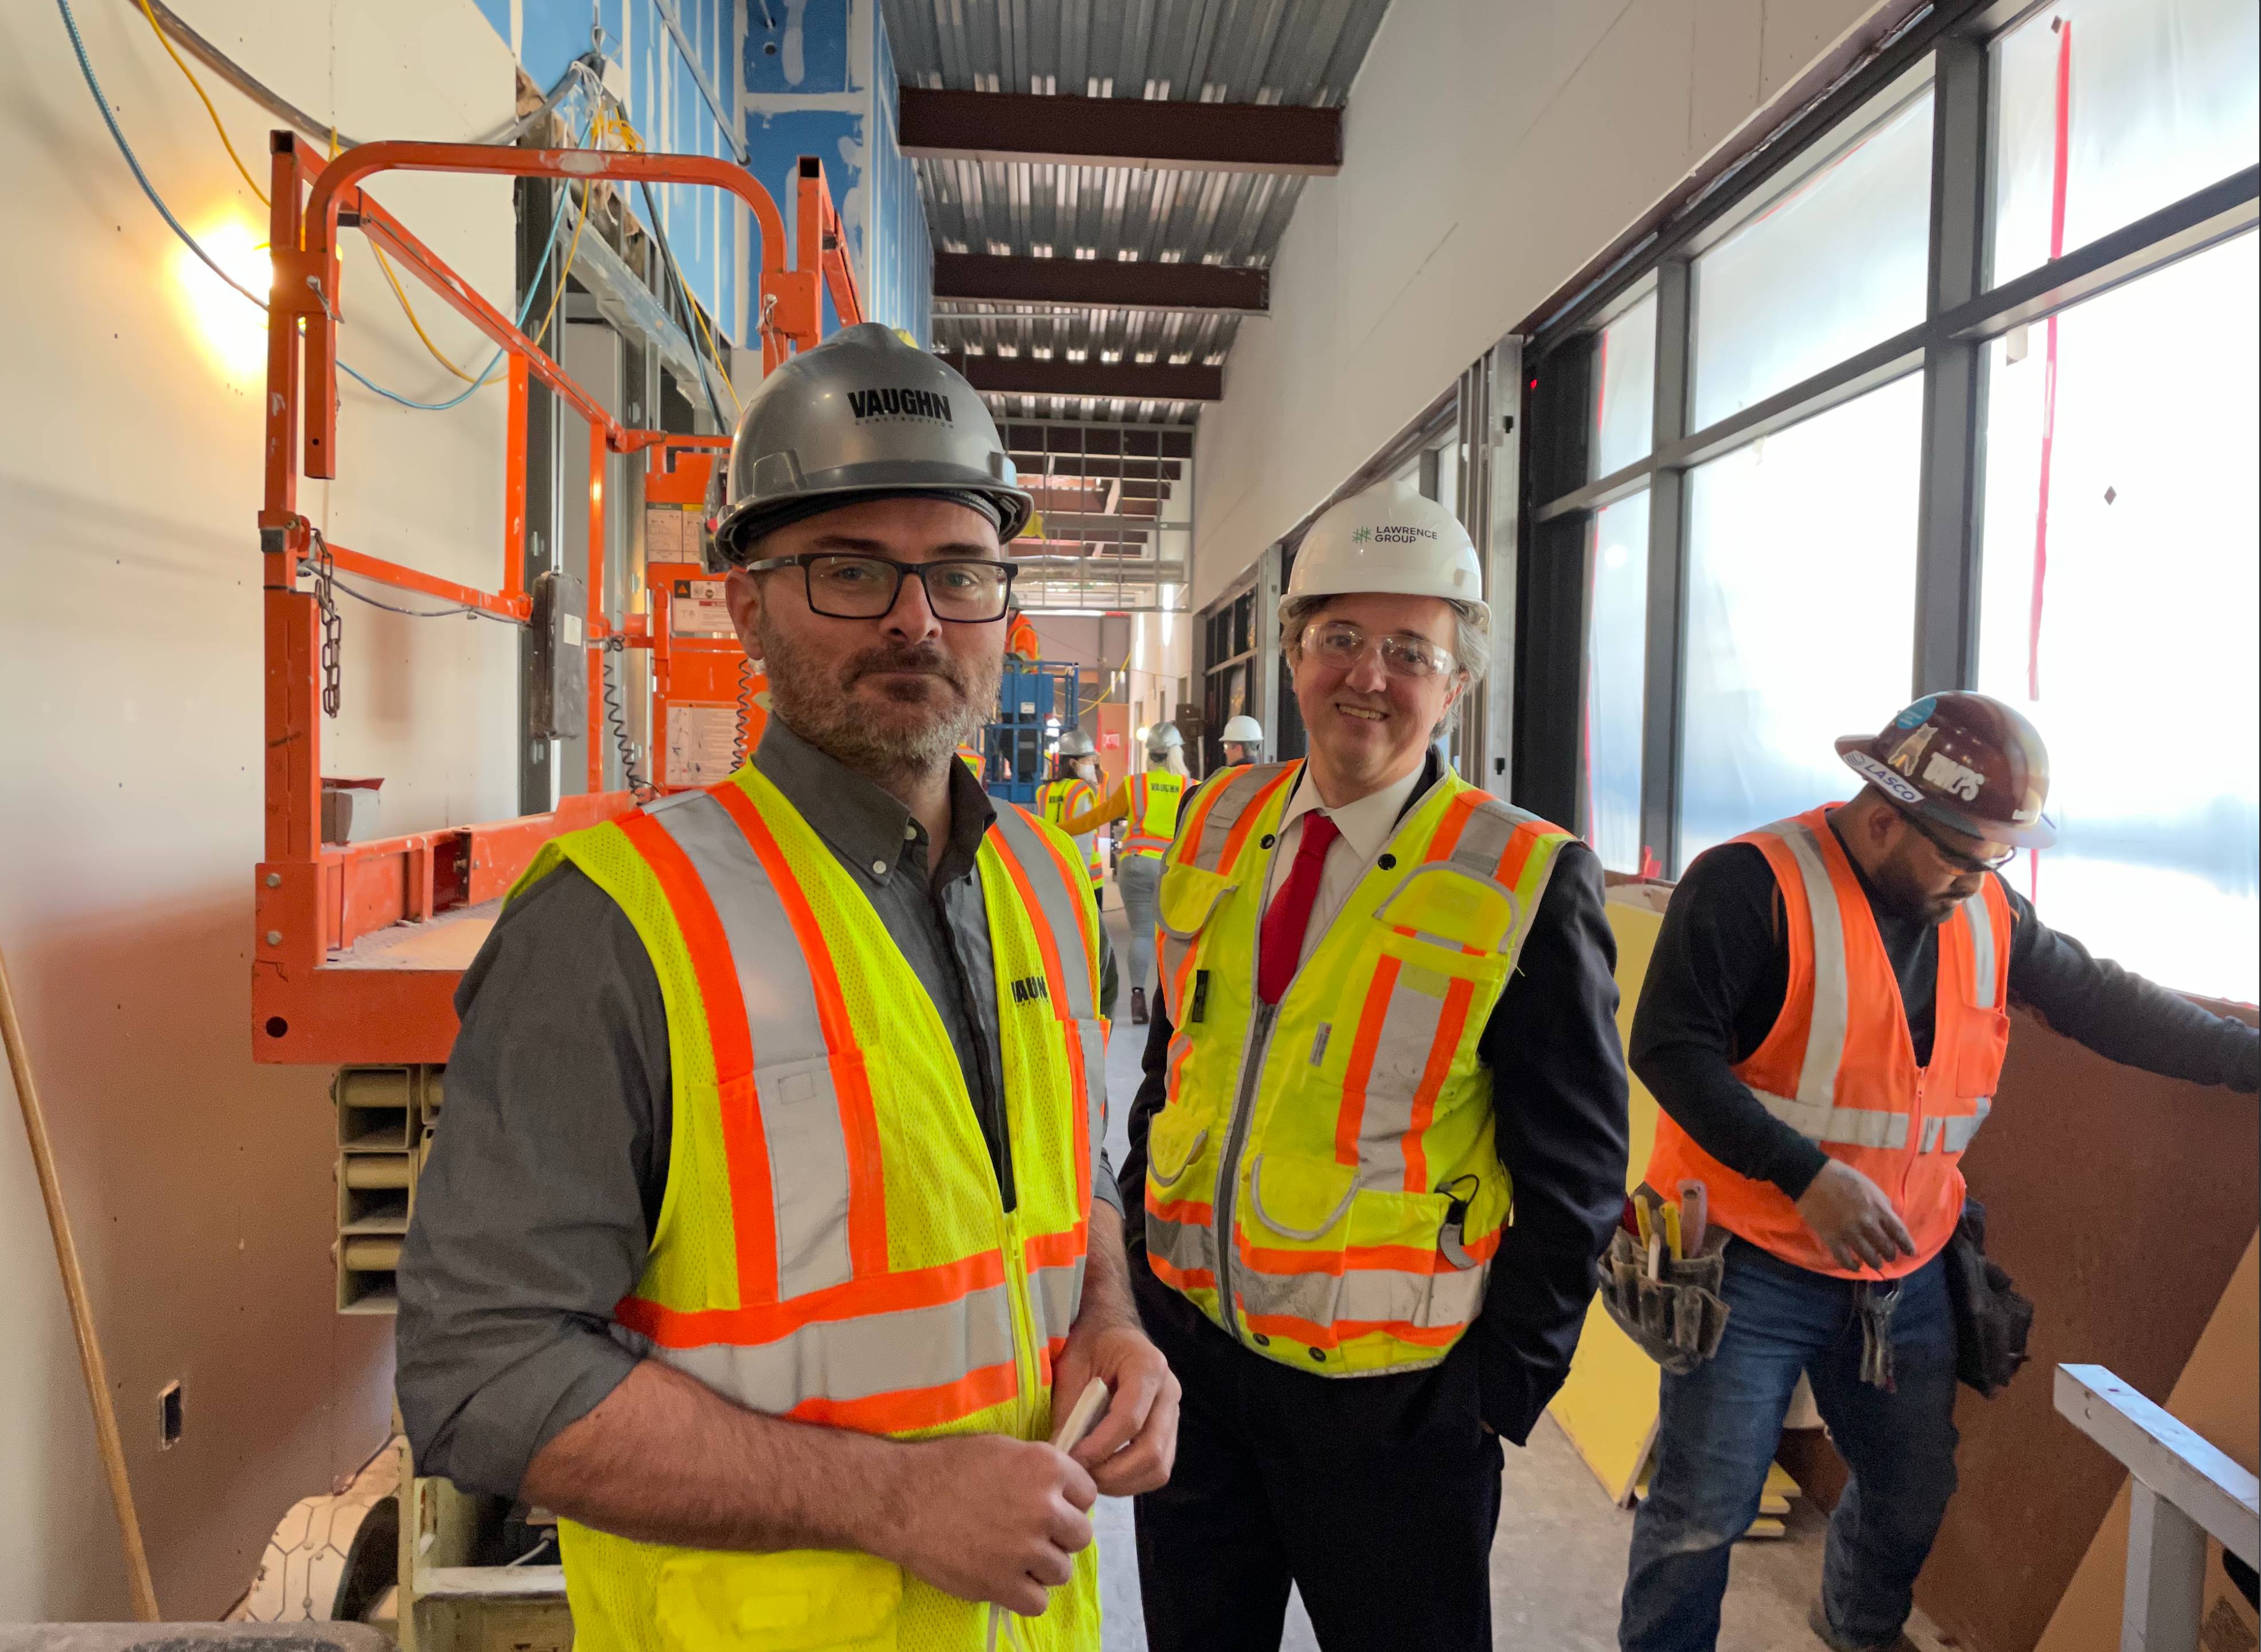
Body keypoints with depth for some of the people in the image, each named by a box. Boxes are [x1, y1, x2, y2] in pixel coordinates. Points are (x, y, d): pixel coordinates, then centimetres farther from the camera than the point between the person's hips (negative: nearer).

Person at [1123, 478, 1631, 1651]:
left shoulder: (1526, 882, -14)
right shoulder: (1218, 827, 1)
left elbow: (1576, 1173, -10)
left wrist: (1501, 1389, -9)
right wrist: (1143, 1260, 9)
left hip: (1389, 1397, -4)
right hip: (1188, 1346, 5)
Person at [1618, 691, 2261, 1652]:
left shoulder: (1985, 909, 6)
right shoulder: (1754, 885, -18)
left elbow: (2102, 1003, 14)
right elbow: (1669, 1047, -23)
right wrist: (1806, 1176, -28)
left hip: (1906, 1270, 7)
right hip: (1755, 1265, -7)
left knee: (1915, 1495, 22)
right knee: (1704, 1509, -1)